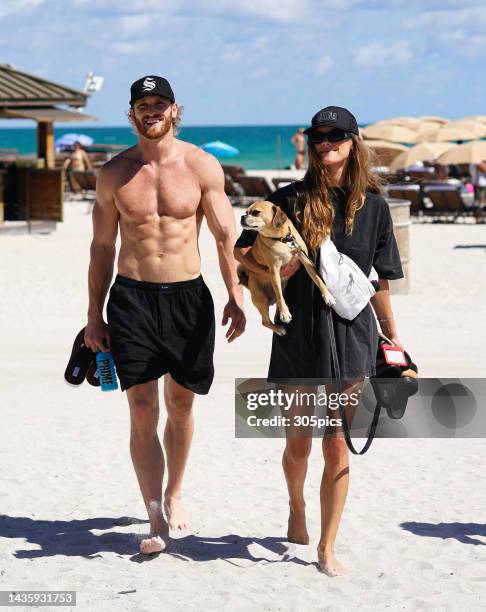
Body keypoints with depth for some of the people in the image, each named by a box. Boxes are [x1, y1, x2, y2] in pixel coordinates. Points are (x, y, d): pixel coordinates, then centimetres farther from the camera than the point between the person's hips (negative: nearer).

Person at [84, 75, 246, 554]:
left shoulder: (202, 166, 0)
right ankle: (156, 520, -6)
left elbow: (226, 235, 2)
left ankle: (174, 496, 33)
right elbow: (101, 246, 8)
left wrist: (235, 296, -8)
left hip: (187, 296, 0)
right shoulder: (114, 173, 3)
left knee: (180, 406, 12)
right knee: (142, 411, -7)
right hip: (132, 298, 0)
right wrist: (94, 314, 6)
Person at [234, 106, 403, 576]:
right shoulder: (291, 198, -1)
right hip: (298, 336, 0)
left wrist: (392, 335, 13)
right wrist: (271, 273, -14)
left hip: (351, 335, 0)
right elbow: (241, 249, 5)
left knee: (338, 446, 0)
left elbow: (379, 281, 11)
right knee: (298, 444, 10)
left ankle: (326, 549, 9)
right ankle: (297, 510, 41)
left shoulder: (373, 206, 4)